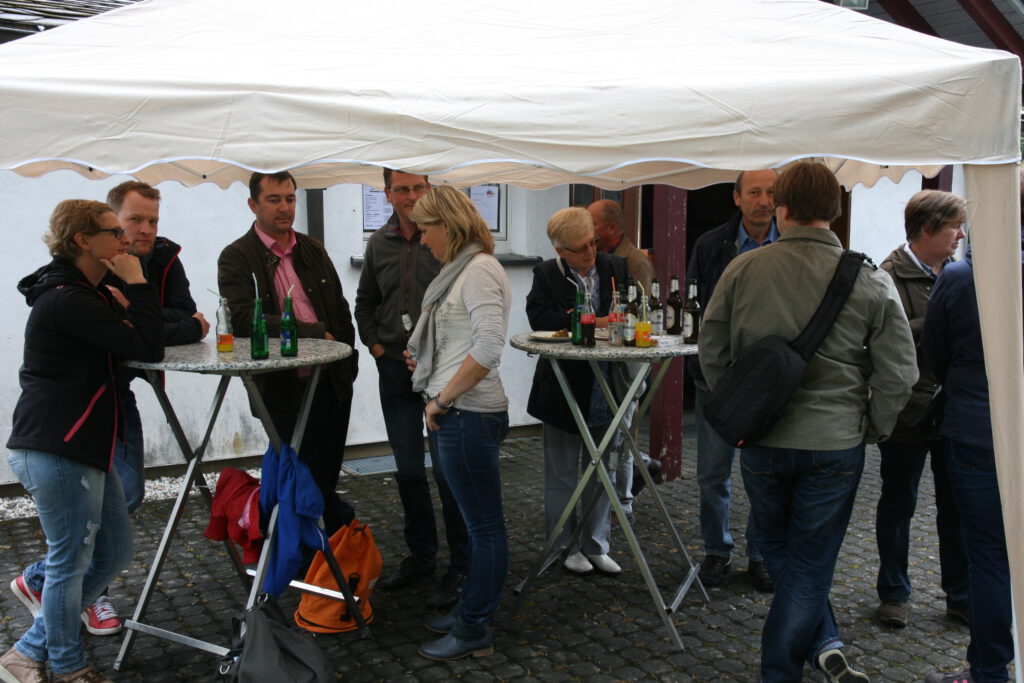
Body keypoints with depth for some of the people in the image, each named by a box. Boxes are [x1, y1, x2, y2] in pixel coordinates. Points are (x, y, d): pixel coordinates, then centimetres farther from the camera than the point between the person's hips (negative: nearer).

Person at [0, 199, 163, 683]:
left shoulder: (85, 294, 15)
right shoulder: (66, 300, -18)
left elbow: (132, 345, 13)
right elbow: (148, 348, -23)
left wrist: (125, 310, -4)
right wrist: (137, 284, -15)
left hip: (83, 447, 11)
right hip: (56, 452, -11)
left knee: (115, 552, 16)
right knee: (71, 562, 5)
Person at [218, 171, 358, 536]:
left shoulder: (314, 250, 12)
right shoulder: (236, 257, -6)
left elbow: (341, 310, 16)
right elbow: (242, 319, -20)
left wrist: (347, 363, 5)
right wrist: (315, 332, -19)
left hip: (333, 383, 4)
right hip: (285, 390, -4)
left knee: (326, 479, 15)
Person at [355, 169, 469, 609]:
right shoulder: (379, 244, 9)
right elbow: (365, 301, 21)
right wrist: (374, 343, 8)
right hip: (394, 368, 6)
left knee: (446, 469, -2)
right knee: (407, 469, 14)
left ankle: (460, 568, 12)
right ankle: (420, 556, 30)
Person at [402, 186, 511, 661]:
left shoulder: (479, 269, -14)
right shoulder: (462, 268, 16)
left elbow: (488, 348, -23)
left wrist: (442, 398, -17)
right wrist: (426, 359, 11)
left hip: (468, 414, -10)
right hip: (458, 413, 10)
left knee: (484, 525, 3)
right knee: (477, 522, 19)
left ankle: (474, 631, 15)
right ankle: (471, 611, 31)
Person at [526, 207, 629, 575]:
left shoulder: (615, 267, 2)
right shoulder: (547, 275, -6)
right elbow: (539, 317, -21)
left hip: (605, 389, 3)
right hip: (565, 389, -3)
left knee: (601, 472, 14)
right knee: (563, 472, 10)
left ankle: (595, 545, 28)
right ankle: (566, 546, 25)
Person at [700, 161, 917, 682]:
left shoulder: (742, 270, -5)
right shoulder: (870, 281, -8)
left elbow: (712, 353, 4)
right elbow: (898, 373, -6)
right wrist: (871, 429, 10)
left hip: (761, 440, 1)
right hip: (835, 444, -1)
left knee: (780, 555, 23)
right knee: (810, 568, 11)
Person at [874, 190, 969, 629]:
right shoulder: (891, 277, -13)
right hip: (908, 414, -6)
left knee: (957, 506, 14)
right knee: (898, 505, 10)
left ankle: (961, 597, 29)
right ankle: (893, 594, 26)